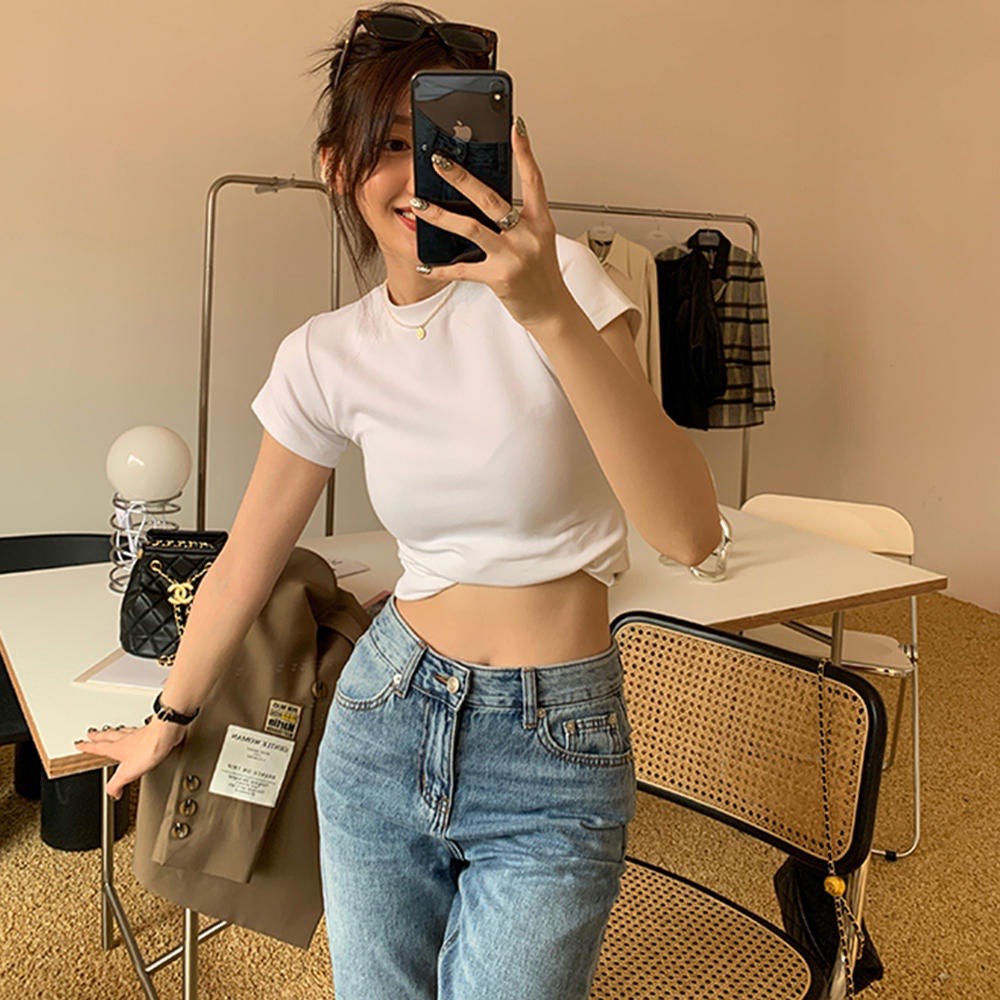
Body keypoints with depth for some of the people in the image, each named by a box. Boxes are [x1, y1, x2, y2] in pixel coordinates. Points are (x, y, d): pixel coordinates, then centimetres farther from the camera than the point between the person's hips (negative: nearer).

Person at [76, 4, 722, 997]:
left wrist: (553, 315, -33)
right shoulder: (328, 357, -2)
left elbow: (688, 532, -23)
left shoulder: (556, 280, -12)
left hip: (555, 752, -3)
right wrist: (167, 720, 20)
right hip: (385, 718, 3)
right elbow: (245, 562, 10)